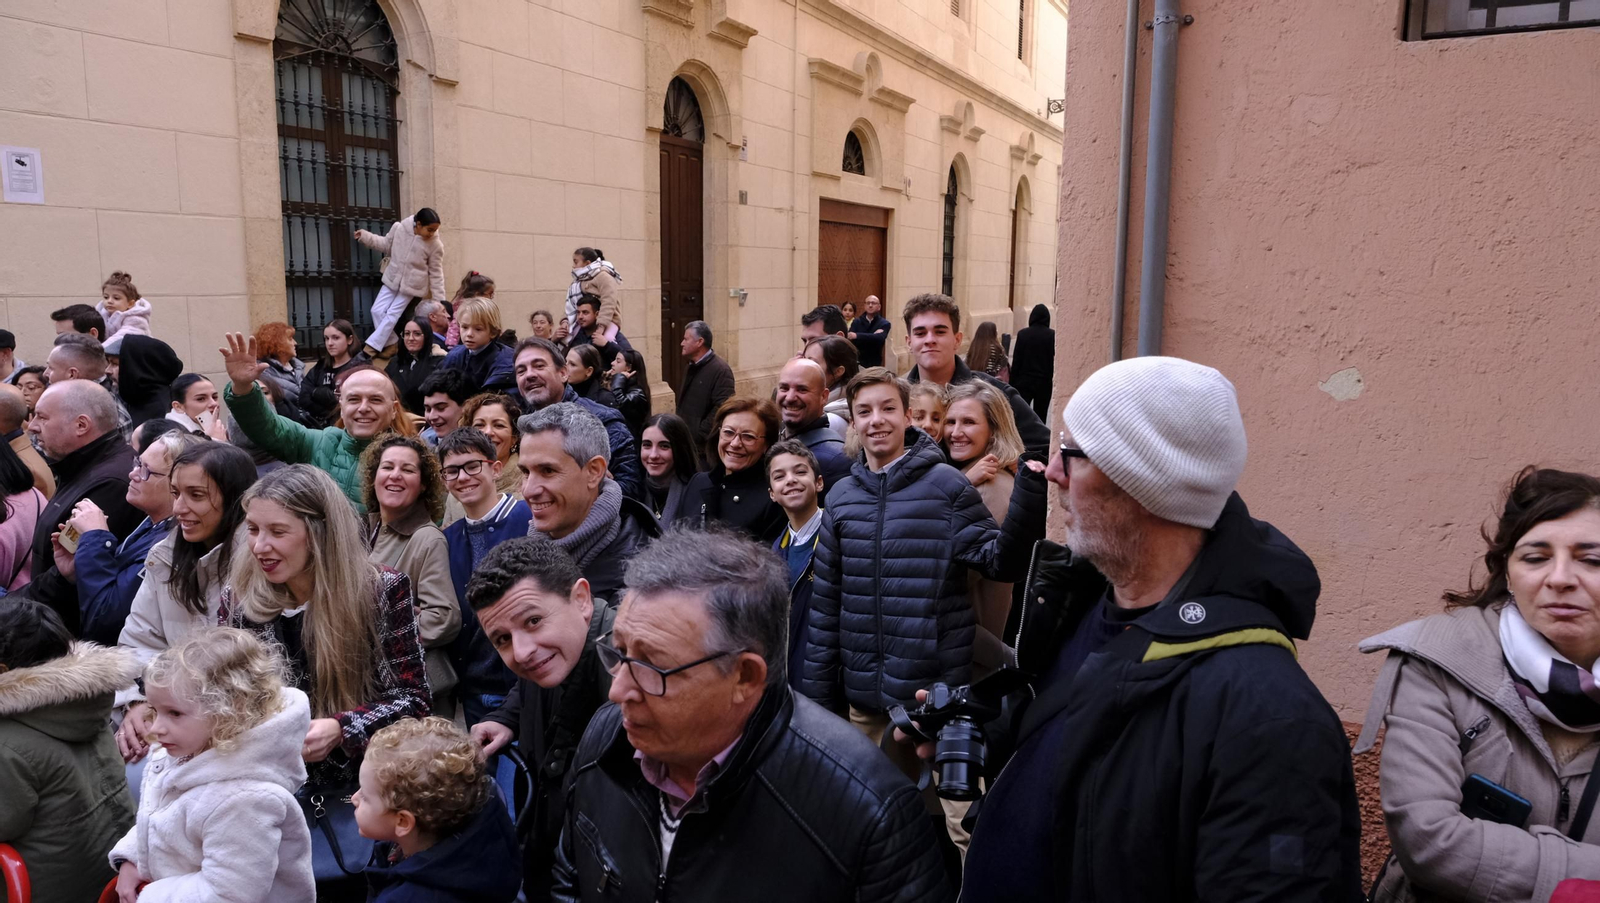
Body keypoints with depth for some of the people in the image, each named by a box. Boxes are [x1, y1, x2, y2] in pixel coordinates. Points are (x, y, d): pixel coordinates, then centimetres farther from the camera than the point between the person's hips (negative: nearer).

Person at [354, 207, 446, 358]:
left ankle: (373, 346, 3)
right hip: (392, 279, 4)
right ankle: (390, 345, 10)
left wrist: (440, 301, -10)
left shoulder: (435, 245, -17)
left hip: (412, 285, -4)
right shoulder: (399, 228, -13)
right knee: (378, 311, 1)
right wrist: (365, 236, -4)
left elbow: (436, 274, -9)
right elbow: (386, 245, 7)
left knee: (392, 315, -4)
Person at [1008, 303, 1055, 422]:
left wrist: (1012, 382, 2)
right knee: (1040, 416, 9)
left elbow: (1016, 360, -3)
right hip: (1044, 382, 1)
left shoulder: (1022, 334, -5)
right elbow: (1054, 359, -4)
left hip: (1024, 381, 0)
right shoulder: (1052, 335, -5)